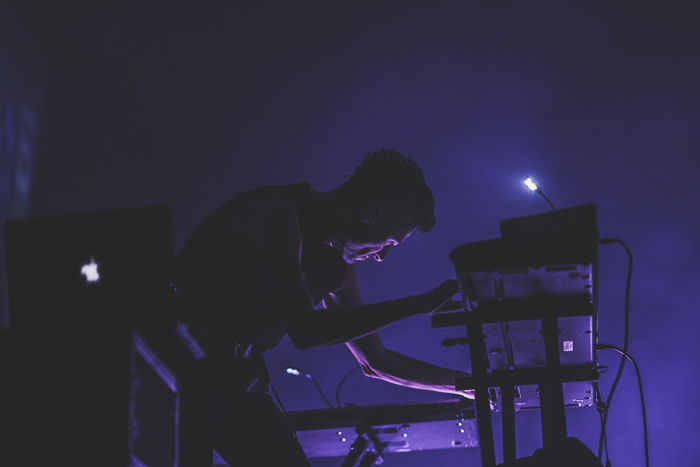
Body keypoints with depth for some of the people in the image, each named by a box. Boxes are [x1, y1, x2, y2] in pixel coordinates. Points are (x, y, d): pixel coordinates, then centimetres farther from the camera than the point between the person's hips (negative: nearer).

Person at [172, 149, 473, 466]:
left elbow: (374, 362, 18)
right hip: (187, 368, -8)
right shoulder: (279, 215, -19)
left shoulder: (337, 267, 8)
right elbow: (305, 331, -29)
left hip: (238, 377, 8)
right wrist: (420, 304, -24)